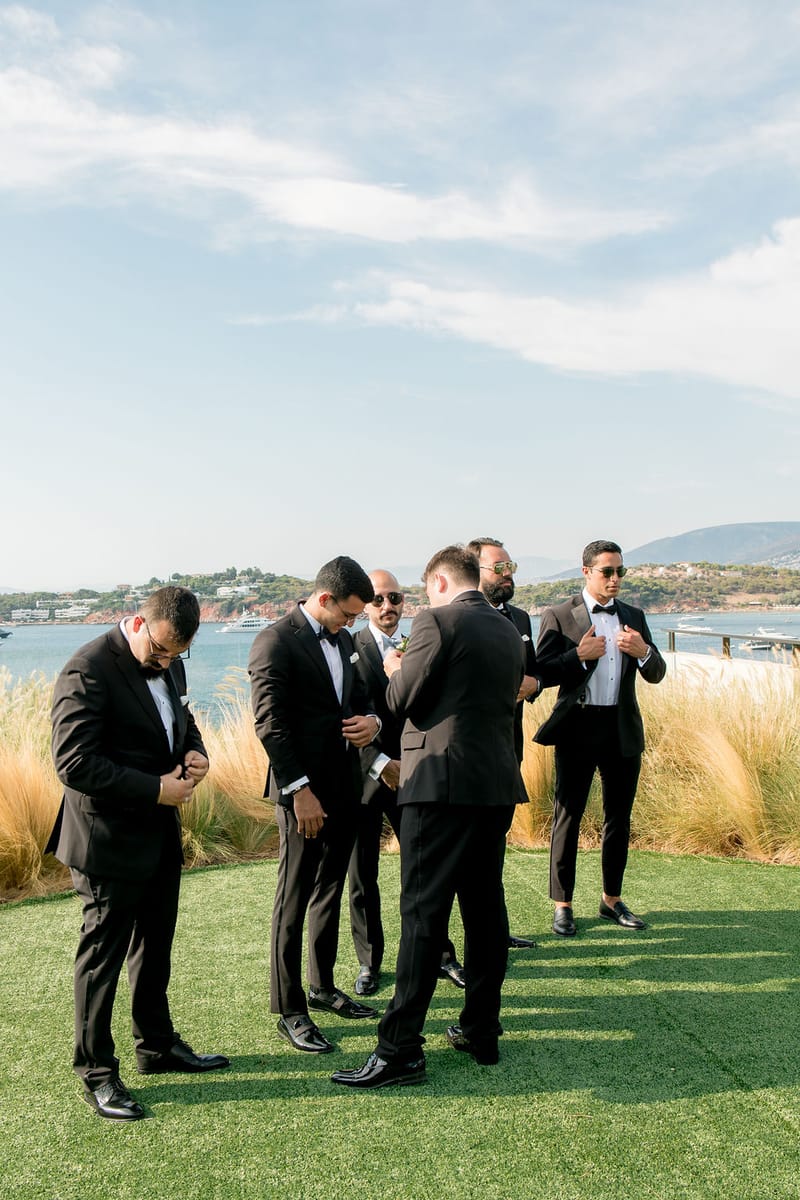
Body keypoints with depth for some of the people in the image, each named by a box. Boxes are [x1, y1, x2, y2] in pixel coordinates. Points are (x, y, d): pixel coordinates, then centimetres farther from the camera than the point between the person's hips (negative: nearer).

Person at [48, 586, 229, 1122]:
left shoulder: (170, 666, 4)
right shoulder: (89, 670, -21)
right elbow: (74, 763, -24)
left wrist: (194, 752, -3)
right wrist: (155, 789, -24)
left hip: (161, 836, 8)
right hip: (110, 840, -8)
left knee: (155, 946, 21)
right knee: (104, 953, 6)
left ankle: (158, 1045, 38)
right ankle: (97, 1072, 22)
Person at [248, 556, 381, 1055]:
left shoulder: (343, 640, 13)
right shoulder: (276, 642, -12)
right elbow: (270, 724, -17)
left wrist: (372, 721, -1)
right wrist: (299, 789, -19)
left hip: (345, 787, 8)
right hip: (304, 791, -8)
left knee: (331, 892, 18)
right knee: (294, 900, 2)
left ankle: (322, 986, 32)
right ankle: (289, 1010, 12)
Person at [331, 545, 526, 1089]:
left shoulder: (436, 621, -9)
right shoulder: (509, 632, 13)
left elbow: (403, 699, -11)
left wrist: (397, 671, 11)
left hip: (443, 782, -7)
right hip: (498, 783, 8)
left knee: (423, 912, -5)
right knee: (486, 907, 14)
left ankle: (401, 1048, -1)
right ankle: (482, 1031, 24)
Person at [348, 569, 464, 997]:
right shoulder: (348, 648, -6)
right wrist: (380, 763, -17)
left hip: (411, 776, 3)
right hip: (363, 777, -3)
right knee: (362, 877, 8)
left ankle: (440, 954, 23)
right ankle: (369, 962, 24)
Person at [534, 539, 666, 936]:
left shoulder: (633, 617, 12)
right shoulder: (558, 616, -3)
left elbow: (656, 674, 9)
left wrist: (643, 651, -11)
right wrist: (578, 656, -21)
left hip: (624, 729, 5)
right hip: (578, 728, -5)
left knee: (619, 817, 12)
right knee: (568, 816, 1)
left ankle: (612, 900, 26)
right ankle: (562, 905, 12)